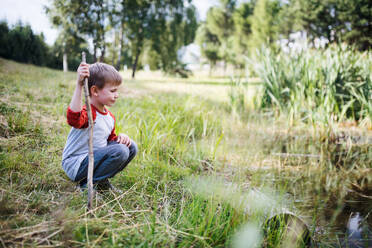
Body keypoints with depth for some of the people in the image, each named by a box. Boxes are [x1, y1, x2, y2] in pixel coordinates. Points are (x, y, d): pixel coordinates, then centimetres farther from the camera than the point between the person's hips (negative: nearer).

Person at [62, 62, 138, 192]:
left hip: (95, 157, 9)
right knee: (120, 151, -27)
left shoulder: (110, 117, 8)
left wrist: (119, 137, -2)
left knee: (131, 147, 8)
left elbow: (110, 139, 23)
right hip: (76, 166, -9)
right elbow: (73, 119, -48)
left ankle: (101, 181, 7)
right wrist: (79, 85, -54)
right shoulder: (88, 113, -22)